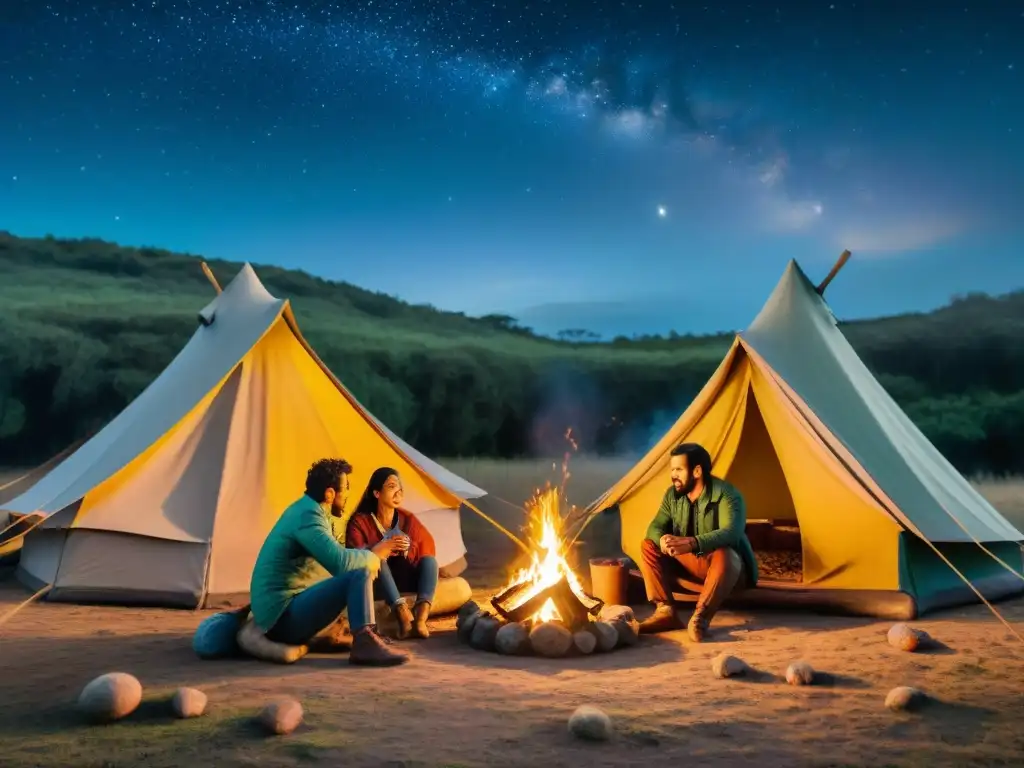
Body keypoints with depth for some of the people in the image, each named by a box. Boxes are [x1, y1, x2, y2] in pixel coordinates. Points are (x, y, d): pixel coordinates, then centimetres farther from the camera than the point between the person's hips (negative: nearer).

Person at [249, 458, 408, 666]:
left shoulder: (305, 509, 13)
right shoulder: (307, 516, -17)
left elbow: (334, 558, 21)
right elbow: (340, 562, -29)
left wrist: (371, 555, 9)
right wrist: (374, 555, -9)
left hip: (280, 614, 11)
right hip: (283, 617, -11)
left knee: (359, 566, 21)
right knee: (359, 574, -21)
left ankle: (367, 635, 15)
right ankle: (364, 644, -25)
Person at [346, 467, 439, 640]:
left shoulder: (407, 519, 2)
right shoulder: (360, 522, -8)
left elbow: (428, 548, -5)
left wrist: (407, 549, -25)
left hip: (403, 580, 3)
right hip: (374, 585, -3)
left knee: (429, 560, -24)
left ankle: (420, 619, -45)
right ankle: (404, 615, -52)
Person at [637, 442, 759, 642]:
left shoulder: (726, 494, -22)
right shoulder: (672, 494, -2)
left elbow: (731, 532, -37)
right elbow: (656, 526, -7)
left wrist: (692, 543, -51)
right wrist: (662, 539, -34)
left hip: (724, 564, -6)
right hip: (689, 562, 6)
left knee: (724, 556, -40)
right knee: (649, 547, -13)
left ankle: (701, 617, -37)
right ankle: (666, 611, -20)